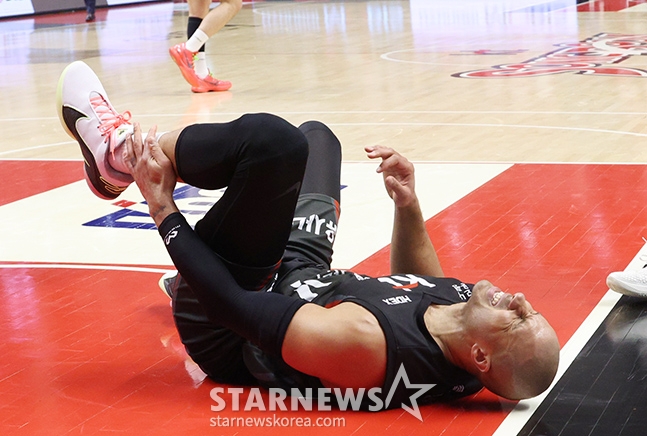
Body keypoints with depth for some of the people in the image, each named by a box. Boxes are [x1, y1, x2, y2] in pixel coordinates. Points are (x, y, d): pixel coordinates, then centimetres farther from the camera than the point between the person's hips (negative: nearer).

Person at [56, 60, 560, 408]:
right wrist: (409, 206, -7)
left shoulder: (363, 344, -43)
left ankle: (123, 153, 0)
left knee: (272, 139, -29)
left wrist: (163, 208, -24)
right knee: (313, 136, 20)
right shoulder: (468, 318, -20)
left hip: (221, 329, -7)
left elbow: (235, 310, -33)